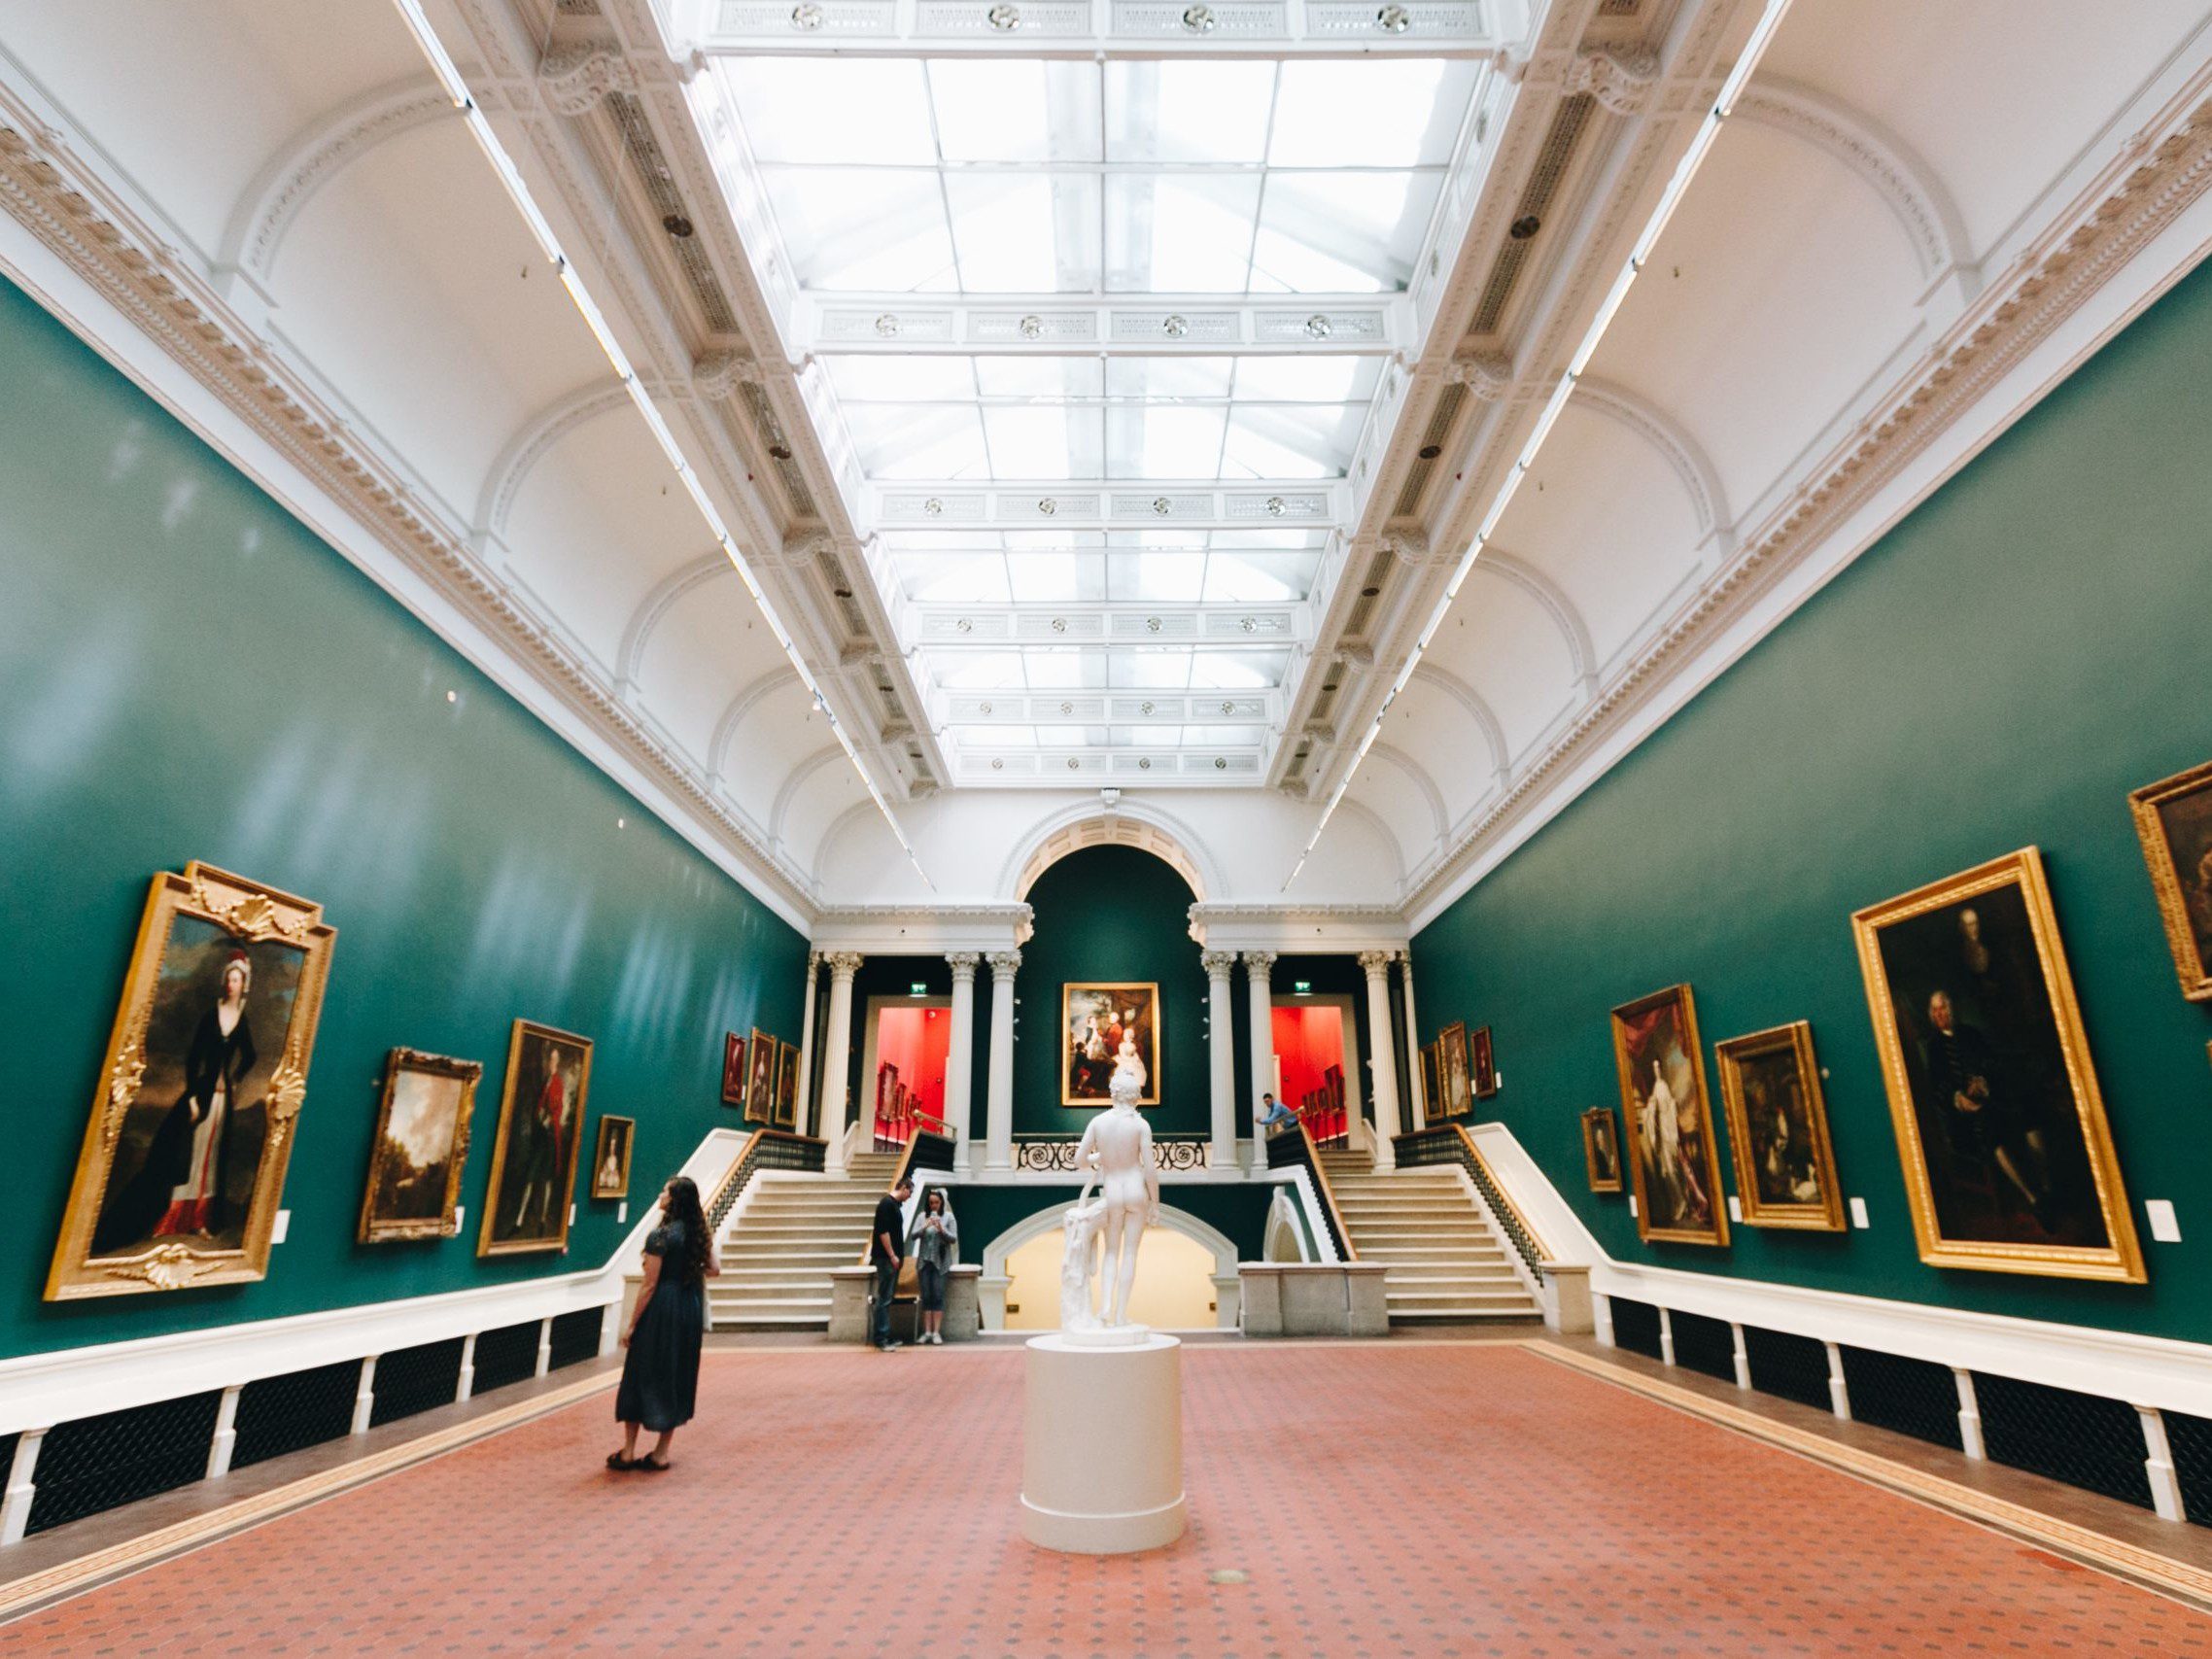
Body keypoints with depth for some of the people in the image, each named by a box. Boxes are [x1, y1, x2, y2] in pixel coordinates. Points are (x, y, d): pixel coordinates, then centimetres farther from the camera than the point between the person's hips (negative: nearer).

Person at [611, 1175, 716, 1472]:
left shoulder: (661, 1235, -15)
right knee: (678, 1377, 13)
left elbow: (650, 1285, -14)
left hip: (661, 1308, -6)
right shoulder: (699, 1233, 3)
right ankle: (661, 1453, 20)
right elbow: (714, 1270, 7)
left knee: (642, 1376, 8)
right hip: (690, 1308, 6)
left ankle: (628, 1452, 16)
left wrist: (632, 1325, -7)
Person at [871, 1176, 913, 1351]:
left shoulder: (896, 1205, 15)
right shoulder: (886, 1203, -14)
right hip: (885, 1258, -10)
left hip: (893, 1258, 10)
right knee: (884, 1298, -6)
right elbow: (883, 1231, -20)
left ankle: (885, 1336, 18)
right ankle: (880, 1338, -2)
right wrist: (892, 1255, -19)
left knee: (888, 1298, 12)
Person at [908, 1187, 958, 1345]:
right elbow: (913, 1236, -4)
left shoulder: (948, 1216, 0)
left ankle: (937, 1332, -4)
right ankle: (927, 1332, 8)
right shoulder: (922, 1217, 4)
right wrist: (925, 1227, -20)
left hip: (940, 1262, -2)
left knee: (938, 1296, -6)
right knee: (926, 1296, 3)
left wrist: (941, 1230, -20)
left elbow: (954, 1239, -3)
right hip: (924, 1261, 2)